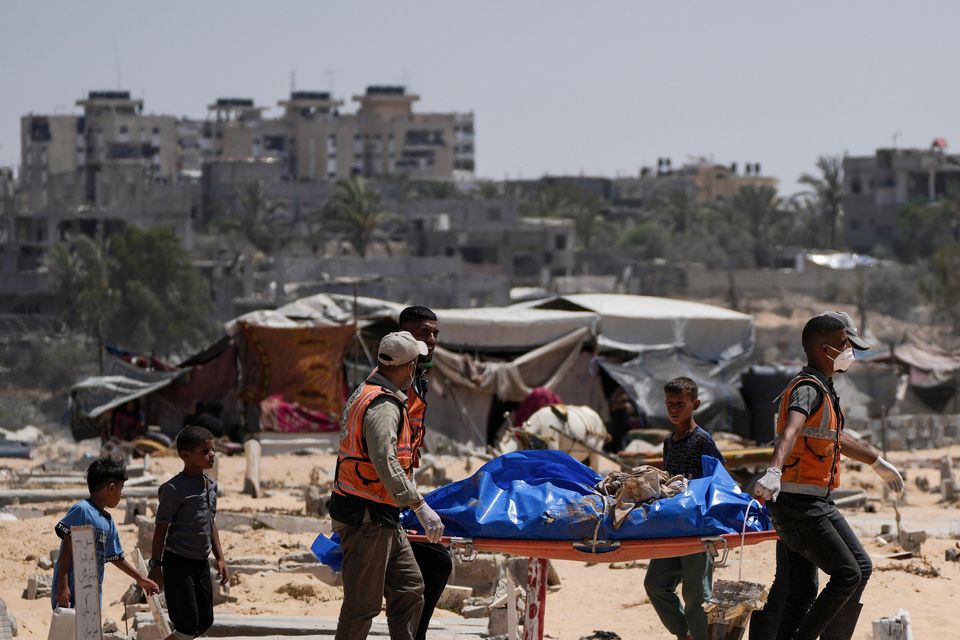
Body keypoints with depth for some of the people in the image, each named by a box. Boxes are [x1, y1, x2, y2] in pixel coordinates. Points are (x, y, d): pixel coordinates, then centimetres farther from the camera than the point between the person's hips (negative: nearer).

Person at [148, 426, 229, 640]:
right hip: (179, 562, -8)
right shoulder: (174, 489, -14)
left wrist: (220, 558, 18)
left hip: (201, 562, 8)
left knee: (204, 622, 10)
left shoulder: (211, 485, 9)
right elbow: (161, 528, -12)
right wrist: (156, 565, -15)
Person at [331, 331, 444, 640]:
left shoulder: (365, 392, 14)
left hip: (381, 517, 11)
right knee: (363, 603, -6)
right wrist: (420, 507, -29)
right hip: (366, 518, -11)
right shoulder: (383, 406, -19)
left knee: (410, 589, 13)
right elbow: (386, 464, -28)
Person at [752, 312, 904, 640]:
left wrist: (877, 462, 49)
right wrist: (774, 471, -53)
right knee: (848, 575, -9)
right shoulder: (808, 388, -15)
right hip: (800, 504, -10)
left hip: (815, 505, 10)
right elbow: (790, 430, -35)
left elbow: (837, 438, 36)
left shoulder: (820, 388, 18)